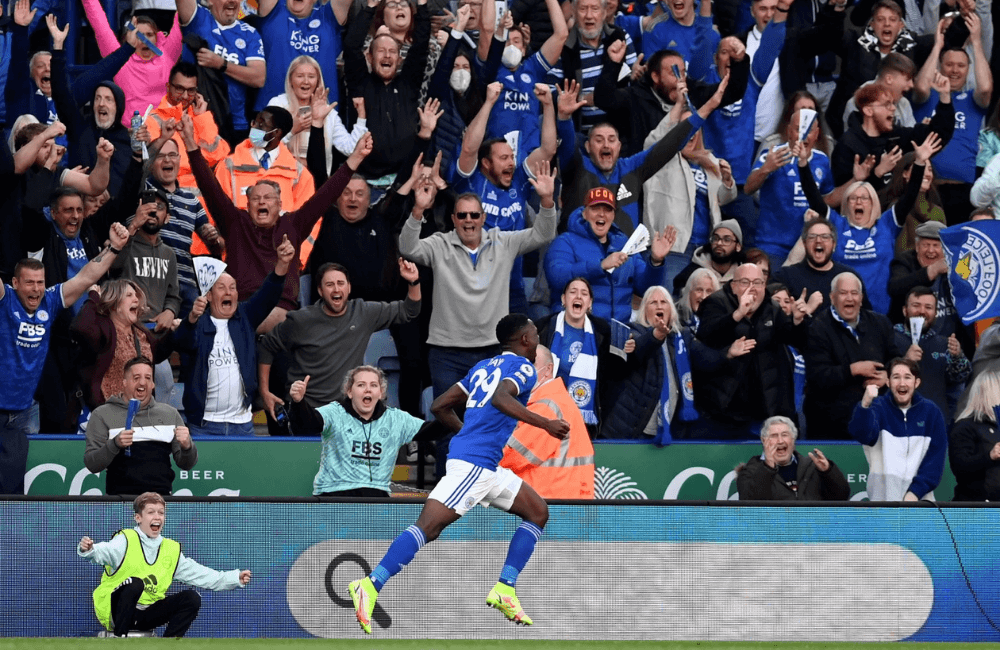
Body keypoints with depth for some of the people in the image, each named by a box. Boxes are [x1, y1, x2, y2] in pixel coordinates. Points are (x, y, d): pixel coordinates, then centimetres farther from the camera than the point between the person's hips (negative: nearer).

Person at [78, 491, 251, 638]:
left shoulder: (172, 550, 10)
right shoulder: (125, 541, -8)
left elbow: (198, 574, 9)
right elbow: (103, 552, -27)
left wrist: (235, 579, 1)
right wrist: (88, 550, -51)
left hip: (146, 617, 5)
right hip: (115, 611, -5)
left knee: (191, 598, -7)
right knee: (134, 583, -35)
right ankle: (119, 638, -25)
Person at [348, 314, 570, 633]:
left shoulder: (483, 367, 23)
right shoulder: (523, 368, -1)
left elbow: (440, 406, 23)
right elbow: (501, 398, -24)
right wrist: (545, 423, -26)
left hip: (486, 468, 10)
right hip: (473, 464, -10)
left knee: (538, 513, 16)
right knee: (428, 526, -18)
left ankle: (505, 589, 8)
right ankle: (370, 587, -25)